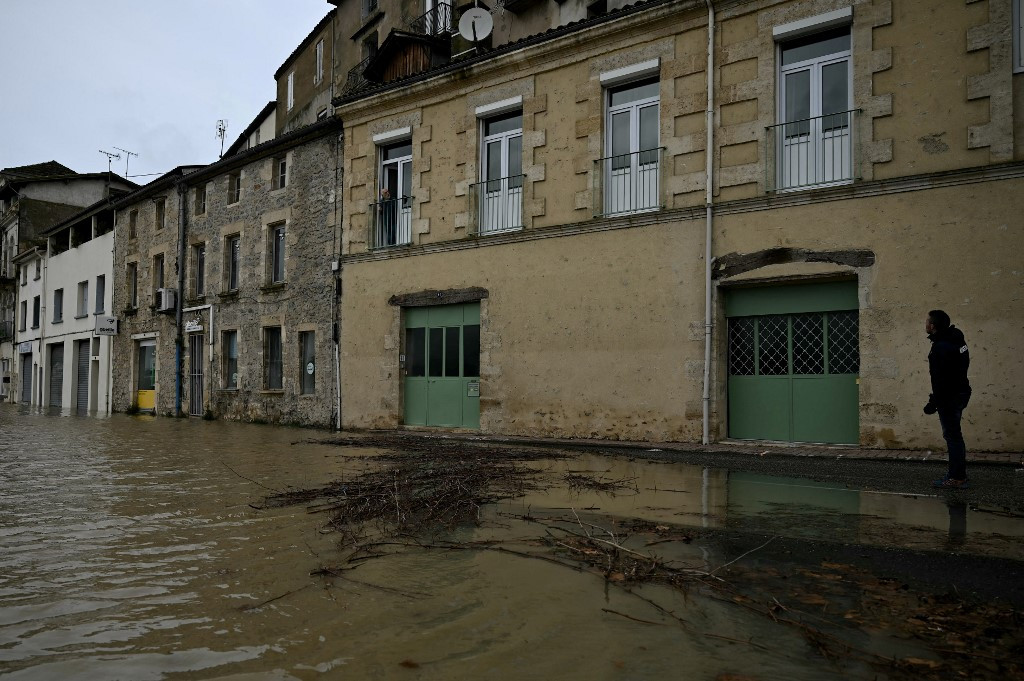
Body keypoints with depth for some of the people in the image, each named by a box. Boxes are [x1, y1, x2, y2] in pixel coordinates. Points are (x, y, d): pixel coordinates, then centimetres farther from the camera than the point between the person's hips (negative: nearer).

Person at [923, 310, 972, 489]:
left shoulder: (941, 348, -22)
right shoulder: (955, 338, 8)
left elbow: (940, 379, -23)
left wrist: (934, 403, -16)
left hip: (950, 397, -10)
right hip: (961, 392, 10)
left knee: (952, 435, -5)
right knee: (954, 434, 18)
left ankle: (957, 479, -1)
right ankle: (959, 473, 28)